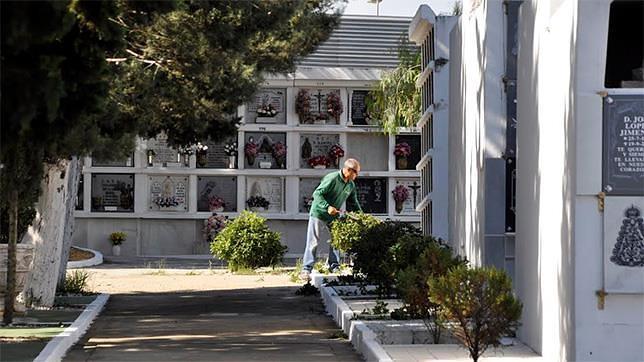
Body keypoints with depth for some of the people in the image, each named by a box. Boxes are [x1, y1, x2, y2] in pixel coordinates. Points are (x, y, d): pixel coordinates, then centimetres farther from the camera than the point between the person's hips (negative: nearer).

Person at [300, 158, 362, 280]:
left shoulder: (351, 185, 2)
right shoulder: (332, 178, -22)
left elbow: (353, 203, 14)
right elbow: (317, 194, -25)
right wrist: (327, 207, -36)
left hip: (334, 216, 7)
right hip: (319, 213, -7)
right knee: (313, 242, -5)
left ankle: (334, 267, 17)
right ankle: (306, 270, -4)